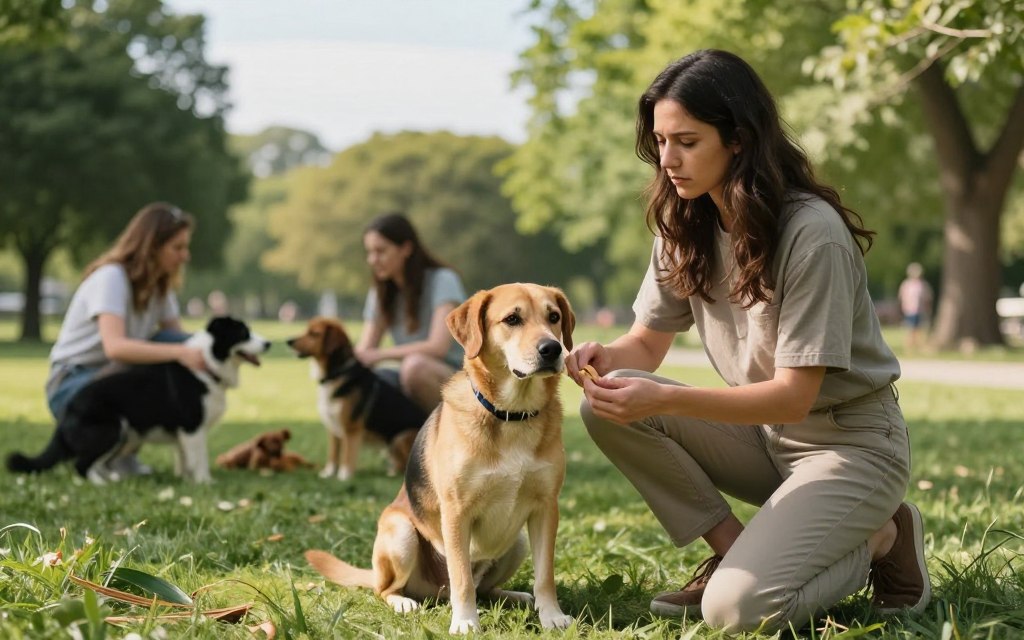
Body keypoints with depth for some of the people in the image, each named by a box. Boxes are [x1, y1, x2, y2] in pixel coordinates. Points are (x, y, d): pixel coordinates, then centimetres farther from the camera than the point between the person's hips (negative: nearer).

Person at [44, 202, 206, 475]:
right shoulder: (111, 277, -22)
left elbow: (179, 341, -2)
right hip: (71, 384, -8)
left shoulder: (160, 284, 4)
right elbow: (114, 346, -37)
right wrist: (180, 354, -46)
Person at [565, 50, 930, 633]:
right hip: (764, 434, 6)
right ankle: (734, 552, -4)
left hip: (849, 443, -6)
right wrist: (608, 359, -20)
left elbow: (794, 396, -24)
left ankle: (881, 537, 3)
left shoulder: (812, 233, -23)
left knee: (737, 608, -25)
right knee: (609, 407, -17)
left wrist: (663, 399, -36)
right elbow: (647, 343, 5)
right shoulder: (686, 227, -1)